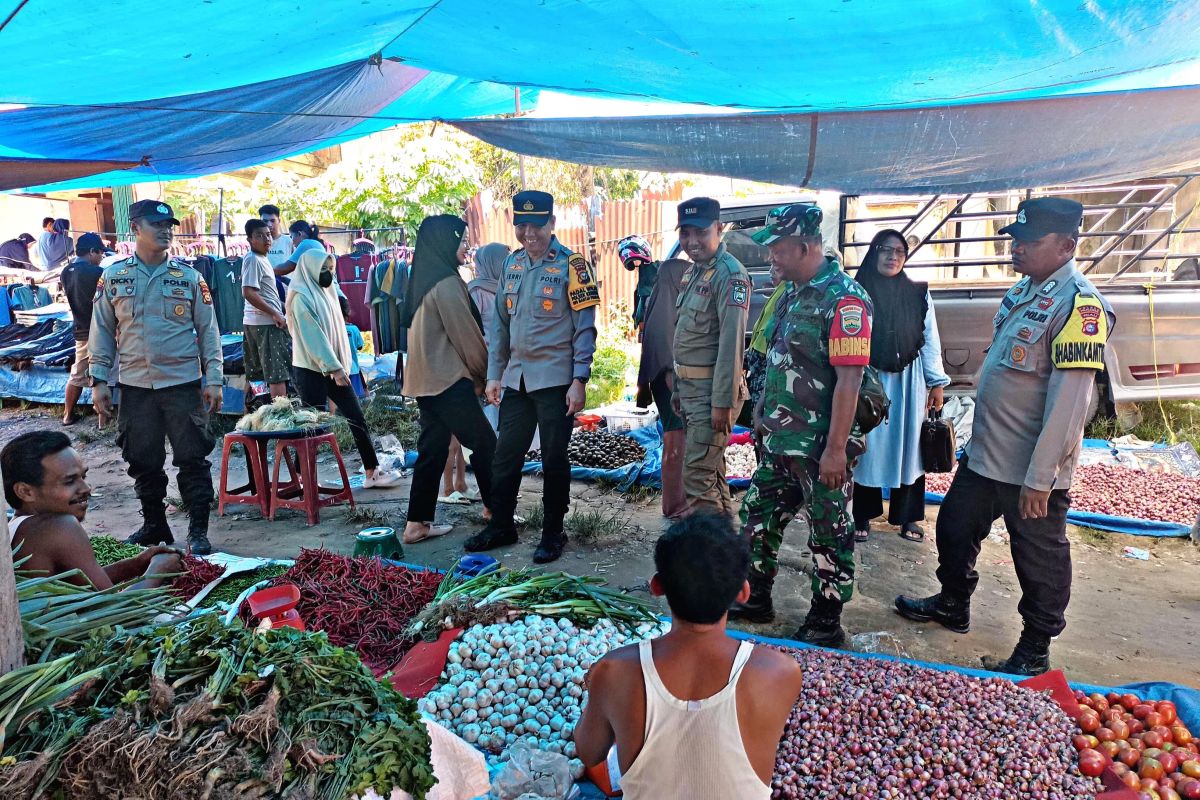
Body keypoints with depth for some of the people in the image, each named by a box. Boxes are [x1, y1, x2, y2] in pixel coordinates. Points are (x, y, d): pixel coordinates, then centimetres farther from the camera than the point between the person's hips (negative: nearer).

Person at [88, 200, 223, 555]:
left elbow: (208, 330, 2)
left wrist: (213, 380, -4)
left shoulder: (189, 276, 1)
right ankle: (154, 525, 27)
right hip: (135, 386, 2)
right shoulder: (113, 277, 4)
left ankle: (198, 531, 10)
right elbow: (101, 331, 8)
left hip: (183, 383, -2)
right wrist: (98, 381, 2)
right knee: (143, 461, 11)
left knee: (193, 459, 0)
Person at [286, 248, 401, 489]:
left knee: (357, 418, 3)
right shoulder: (301, 296, -11)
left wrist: (340, 366, 11)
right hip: (311, 370, -8)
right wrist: (334, 367, -20)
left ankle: (372, 472, 6)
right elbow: (312, 336, -18)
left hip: (333, 367, 8)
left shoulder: (325, 292, 14)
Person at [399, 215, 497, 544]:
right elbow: (467, 336, -13)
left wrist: (476, 374, 16)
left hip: (426, 379, 9)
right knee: (484, 443, 3)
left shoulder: (424, 280, 14)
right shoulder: (447, 283, -15)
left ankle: (417, 523, 13)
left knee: (433, 448, 10)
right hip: (448, 380, -9)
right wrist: (484, 374, 2)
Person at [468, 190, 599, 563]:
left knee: (554, 458, 4)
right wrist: (494, 374, 11)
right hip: (516, 377, 6)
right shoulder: (512, 264, 10)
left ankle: (553, 532, 18)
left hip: (555, 379, -6)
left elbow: (585, 327, -9)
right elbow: (500, 322, 14)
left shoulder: (570, 264, -8)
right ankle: (501, 526, 26)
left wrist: (579, 380, -15)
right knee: (506, 455, 11)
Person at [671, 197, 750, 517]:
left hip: (712, 391, -9)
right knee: (712, 471, 17)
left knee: (697, 476, -7)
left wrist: (722, 402, -23)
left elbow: (731, 342, -21)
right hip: (690, 389, 9)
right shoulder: (693, 271, 13)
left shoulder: (730, 274, -15)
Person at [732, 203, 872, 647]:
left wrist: (836, 448, -23)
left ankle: (826, 623, 22)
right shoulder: (792, 292, 10)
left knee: (829, 533, 6)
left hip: (820, 445, -9)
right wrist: (763, 409, 19)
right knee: (758, 513, 17)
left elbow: (849, 379, -22)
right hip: (780, 438, 9)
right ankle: (756, 599, 34)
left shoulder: (844, 298, -18)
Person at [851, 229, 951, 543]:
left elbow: (930, 340, 7)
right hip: (869, 380, -2)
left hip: (908, 381, 2)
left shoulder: (918, 294, 7)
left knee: (908, 445, 6)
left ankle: (908, 517, 17)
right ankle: (863, 517, 13)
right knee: (869, 446, 3)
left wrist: (936, 382, 3)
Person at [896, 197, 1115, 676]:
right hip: (983, 455, 9)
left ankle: (1034, 653, 27)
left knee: (1038, 559, 9)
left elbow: (1068, 404, -23)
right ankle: (953, 605, 43)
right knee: (954, 529, 21)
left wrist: (1039, 479, -22)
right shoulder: (1024, 290, 7)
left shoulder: (1079, 304, -20)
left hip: (1031, 471, -9)